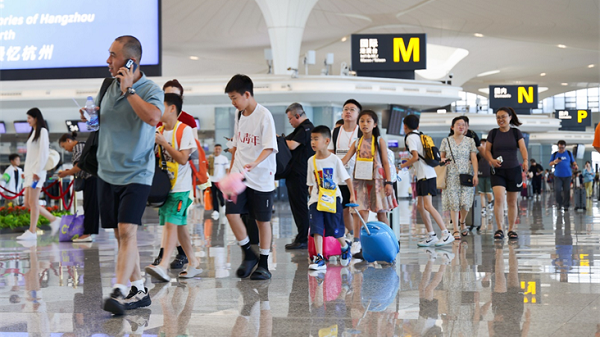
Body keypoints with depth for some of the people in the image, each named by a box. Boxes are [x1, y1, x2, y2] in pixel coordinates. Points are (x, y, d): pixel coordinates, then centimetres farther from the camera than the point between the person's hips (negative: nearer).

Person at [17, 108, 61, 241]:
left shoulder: (42, 131, -4)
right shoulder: (33, 133, 22)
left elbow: (43, 152, -13)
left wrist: (37, 171, -18)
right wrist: (27, 171, 14)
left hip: (37, 171, -9)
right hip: (30, 170, 9)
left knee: (33, 201, -10)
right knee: (28, 203, 5)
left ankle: (32, 232, -9)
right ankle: (54, 220, 10)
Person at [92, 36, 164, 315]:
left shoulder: (151, 90, -8)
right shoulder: (109, 85, 10)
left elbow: (153, 117, -30)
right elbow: (96, 114, 26)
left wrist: (129, 90, -21)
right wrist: (88, 114, 3)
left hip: (136, 174, -6)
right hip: (107, 172, 6)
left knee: (127, 231, -17)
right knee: (121, 234, 8)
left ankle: (119, 292, -21)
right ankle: (139, 290, 17)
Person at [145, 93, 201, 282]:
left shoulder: (185, 130, -10)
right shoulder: (159, 131, 10)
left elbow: (183, 159, -18)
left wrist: (163, 142, -18)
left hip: (180, 187, -7)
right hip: (165, 186, 7)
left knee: (172, 223, -15)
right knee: (179, 225, 11)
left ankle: (163, 266, -23)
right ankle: (193, 263, 20)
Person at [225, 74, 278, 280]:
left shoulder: (264, 115, -13)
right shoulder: (239, 114, 8)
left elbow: (270, 147, -19)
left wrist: (255, 163, -35)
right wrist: (231, 169, 19)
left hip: (261, 178, -5)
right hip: (239, 176, 6)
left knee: (263, 220, 3)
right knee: (232, 213, -7)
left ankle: (263, 264, 15)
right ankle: (248, 255, 10)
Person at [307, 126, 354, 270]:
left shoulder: (334, 159, -7)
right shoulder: (311, 161, 3)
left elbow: (347, 178, -1)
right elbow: (311, 184, 11)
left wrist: (352, 195, -3)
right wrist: (312, 198, 11)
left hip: (333, 199, -3)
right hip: (316, 200, 3)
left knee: (335, 229, 3)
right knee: (316, 229, -9)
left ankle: (345, 247, 33)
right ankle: (319, 258, -9)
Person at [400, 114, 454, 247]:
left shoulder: (410, 137, -8)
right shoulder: (420, 135, 18)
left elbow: (415, 157, -17)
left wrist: (402, 166, -6)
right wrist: (410, 162, 27)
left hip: (426, 175, -9)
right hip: (423, 175, 9)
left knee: (428, 206, -14)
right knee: (420, 205, 10)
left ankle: (446, 234, -18)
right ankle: (431, 235, 11)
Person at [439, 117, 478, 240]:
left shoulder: (470, 141, 7)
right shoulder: (446, 141, 6)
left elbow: (474, 158, 2)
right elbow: (441, 156, 13)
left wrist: (475, 174, -7)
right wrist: (443, 160, -11)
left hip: (466, 175, 0)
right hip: (451, 176, 0)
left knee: (465, 202, -5)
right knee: (453, 203, -5)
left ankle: (463, 223, 23)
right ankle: (455, 230, 1)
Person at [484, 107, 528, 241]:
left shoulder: (516, 133, 2)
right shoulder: (493, 133, 3)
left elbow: (523, 148, -8)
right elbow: (487, 150, 4)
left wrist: (525, 161, -27)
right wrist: (491, 160, -16)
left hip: (514, 170, 1)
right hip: (498, 171, -1)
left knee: (512, 202, 7)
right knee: (499, 198, -18)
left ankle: (511, 229, 18)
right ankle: (500, 229, -13)